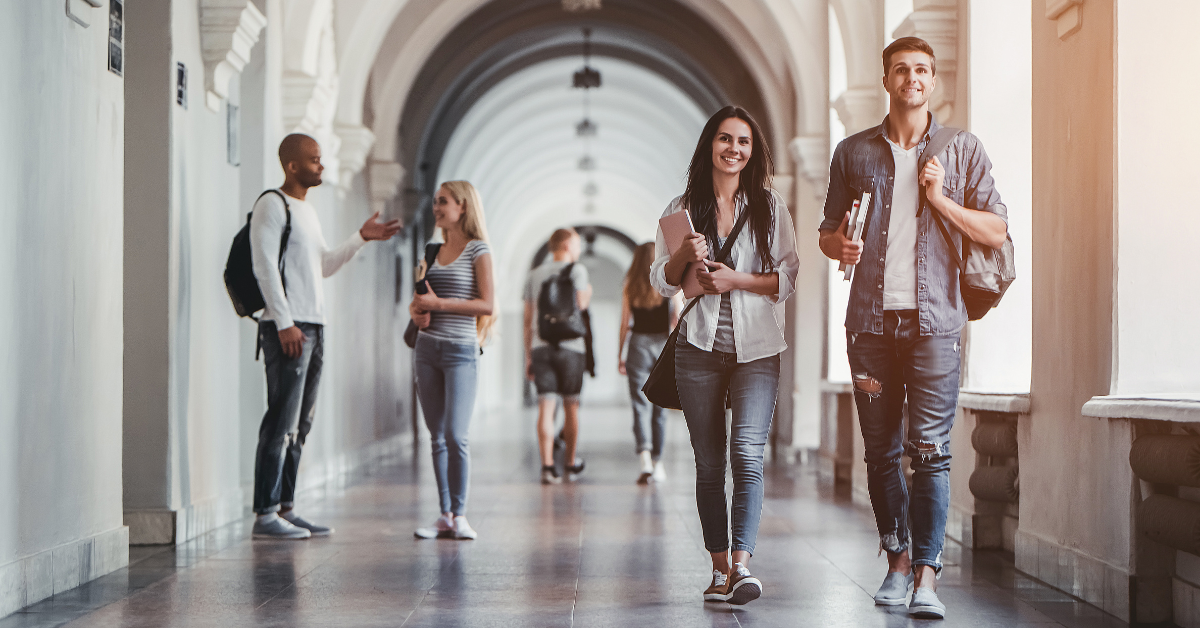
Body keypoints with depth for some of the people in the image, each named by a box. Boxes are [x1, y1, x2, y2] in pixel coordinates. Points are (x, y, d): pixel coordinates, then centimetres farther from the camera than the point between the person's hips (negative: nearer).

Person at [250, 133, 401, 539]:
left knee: (300, 425, 8)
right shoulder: (272, 205, -6)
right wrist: (285, 324, -19)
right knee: (281, 422, -11)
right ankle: (265, 514, -10)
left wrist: (362, 238, 17)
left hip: (314, 325, 9)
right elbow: (265, 267, -13)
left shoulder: (308, 210, 21)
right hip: (287, 327, -9)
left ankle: (285, 509, 12)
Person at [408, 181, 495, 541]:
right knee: (437, 437, 5)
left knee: (456, 436, -10)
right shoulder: (434, 251, 14)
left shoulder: (478, 250, -4)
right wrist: (417, 311, -1)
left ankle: (459, 515, -1)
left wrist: (439, 303, -16)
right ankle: (444, 516, 9)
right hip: (427, 348, 6)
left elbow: (487, 304, -12)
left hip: (460, 349, -6)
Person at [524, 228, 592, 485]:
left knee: (546, 407, -4)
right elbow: (580, 304, -13)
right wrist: (588, 294, 10)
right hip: (570, 347, -3)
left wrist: (528, 356, 17)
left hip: (541, 347, 3)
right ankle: (570, 463, 22)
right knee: (571, 406, 10)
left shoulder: (534, 275, 13)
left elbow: (528, 320, 12)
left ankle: (548, 465, -14)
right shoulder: (577, 270, 0)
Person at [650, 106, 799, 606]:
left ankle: (742, 562, -21)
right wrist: (685, 255, -10)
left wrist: (737, 280, -11)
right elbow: (661, 281, 9)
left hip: (756, 348, -1)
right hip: (699, 348, 2)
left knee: (747, 451, -17)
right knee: (709, 463, 5)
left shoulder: (769, 208, 7)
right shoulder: (683, 209, 10)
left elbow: (789, 277, 3)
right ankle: (720, 568, 12)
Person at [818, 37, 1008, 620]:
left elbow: (996, 231, 5)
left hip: (934, 318, -2)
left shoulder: (962, 150, 8)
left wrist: (940, 199, -7)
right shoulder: (853, 152, 12)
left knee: (930, 450, -9)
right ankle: (898, 560, 20)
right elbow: (828, 233, 17)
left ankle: (926, 575, -9)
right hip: (871, 320, 2)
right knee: (881, 452, 6)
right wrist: (840, 246, -6)